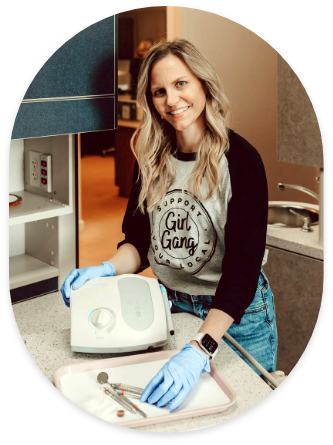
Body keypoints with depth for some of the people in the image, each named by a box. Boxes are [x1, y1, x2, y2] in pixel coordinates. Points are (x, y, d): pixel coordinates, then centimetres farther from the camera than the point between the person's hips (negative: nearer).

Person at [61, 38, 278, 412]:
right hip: (170, 305, 5)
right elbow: (140, 241, 5)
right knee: (169, 407, 18)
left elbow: (244, 264, -26)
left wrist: (199, 350, -35)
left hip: (236, 313, -4)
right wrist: (106, 269, -17)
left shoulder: (240, 159, -20)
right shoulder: (152, 158, -3)